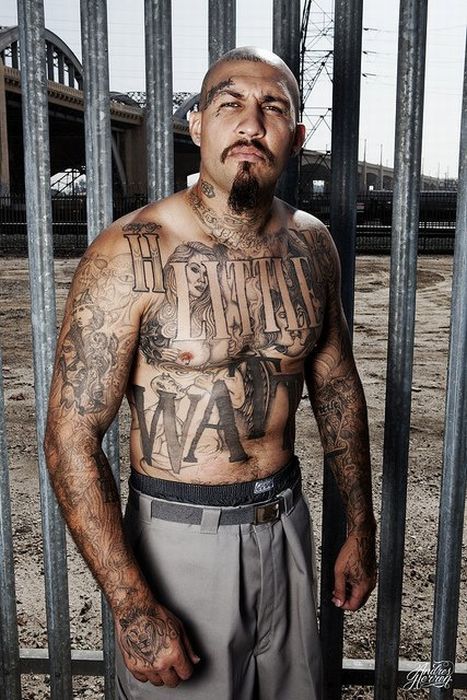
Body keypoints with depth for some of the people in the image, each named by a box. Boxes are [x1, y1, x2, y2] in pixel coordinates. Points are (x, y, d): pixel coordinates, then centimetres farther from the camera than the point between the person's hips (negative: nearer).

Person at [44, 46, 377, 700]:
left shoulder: (312, 245, -2)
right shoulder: (130, 256, -20)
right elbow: (71, 438, -19)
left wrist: (361, 530, 11)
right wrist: (133, 608, -20)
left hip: (285, 523, 5)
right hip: (180, 536, -5)